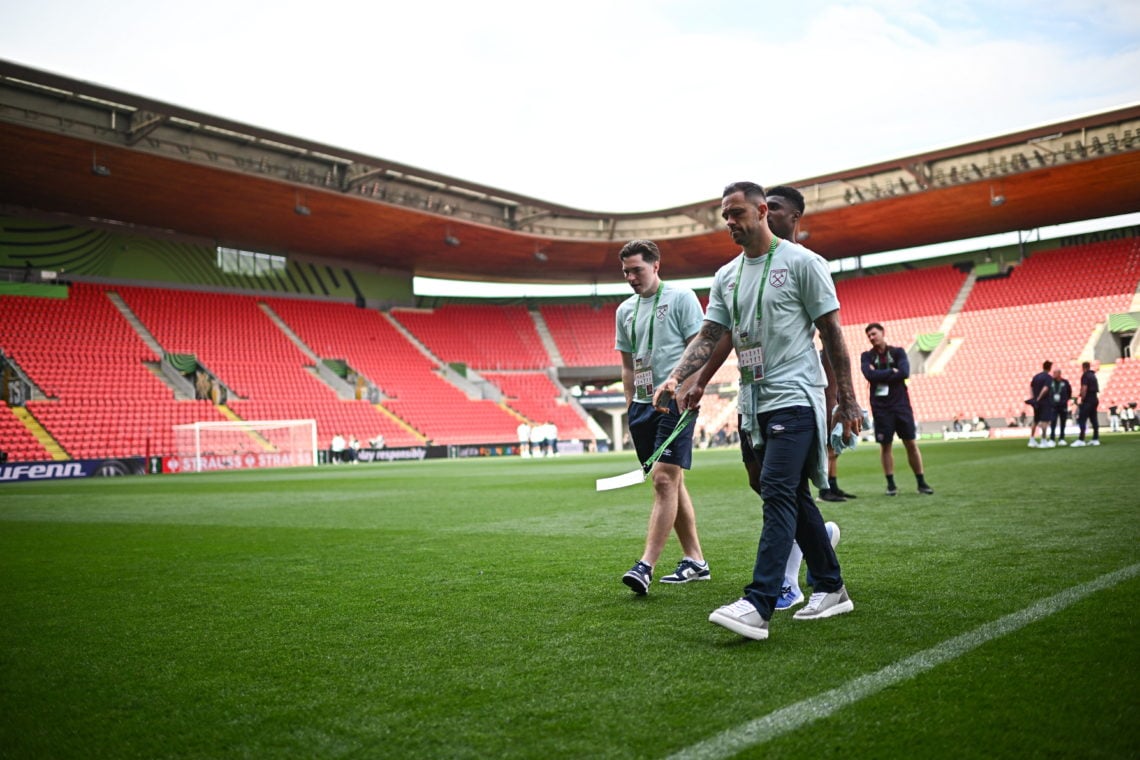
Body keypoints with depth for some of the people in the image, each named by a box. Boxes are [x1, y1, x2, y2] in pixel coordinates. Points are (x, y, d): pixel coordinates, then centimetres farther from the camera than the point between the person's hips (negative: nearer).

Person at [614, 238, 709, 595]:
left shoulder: (681, 297, -2)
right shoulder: (625, 310, 16)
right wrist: (631, 405, 13)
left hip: (676, 402, -7)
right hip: (643, 405, 7)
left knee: (664, 479, -15)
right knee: (671, 482, 10)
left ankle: (646, 566, -17)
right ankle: (695, 561, 19)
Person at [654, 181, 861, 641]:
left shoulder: (801, 262, -5)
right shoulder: (726, 276, 13)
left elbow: (832, 332, -4)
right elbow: (708, 337, 9)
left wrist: (847, 401, -6)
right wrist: (676, 378, -9)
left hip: (794, 397, -7)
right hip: (753, 401, 7)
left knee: (777, 494, -16)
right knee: (794, 497, 12)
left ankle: (758, 606, -20)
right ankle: (831, 590, 25)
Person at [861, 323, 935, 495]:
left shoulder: (898, 352, 4)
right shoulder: (867, 356, 5)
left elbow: (905, 372, -12)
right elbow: (870, 375, -14)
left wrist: (880, 376, -11)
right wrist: (892, 372, -10)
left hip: (901, 404, 0)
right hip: (881, 407, 0)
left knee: (911, 444, 2)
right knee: (885, 445, 1)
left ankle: (921, 482, 10)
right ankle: (890, 484, 9)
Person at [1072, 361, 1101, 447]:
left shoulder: (1085, 376, -9)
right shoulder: (1093, 375, 16)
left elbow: (1084, 388, -17)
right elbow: (1096, 389, 19)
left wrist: (1082, 399, -13)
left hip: (1087, 401, -9)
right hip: (1095, 399, 9)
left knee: (1082, 420, -10)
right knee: (1094, 419, 11)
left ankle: (1081, 440, -16)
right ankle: (1096, 439, 13)